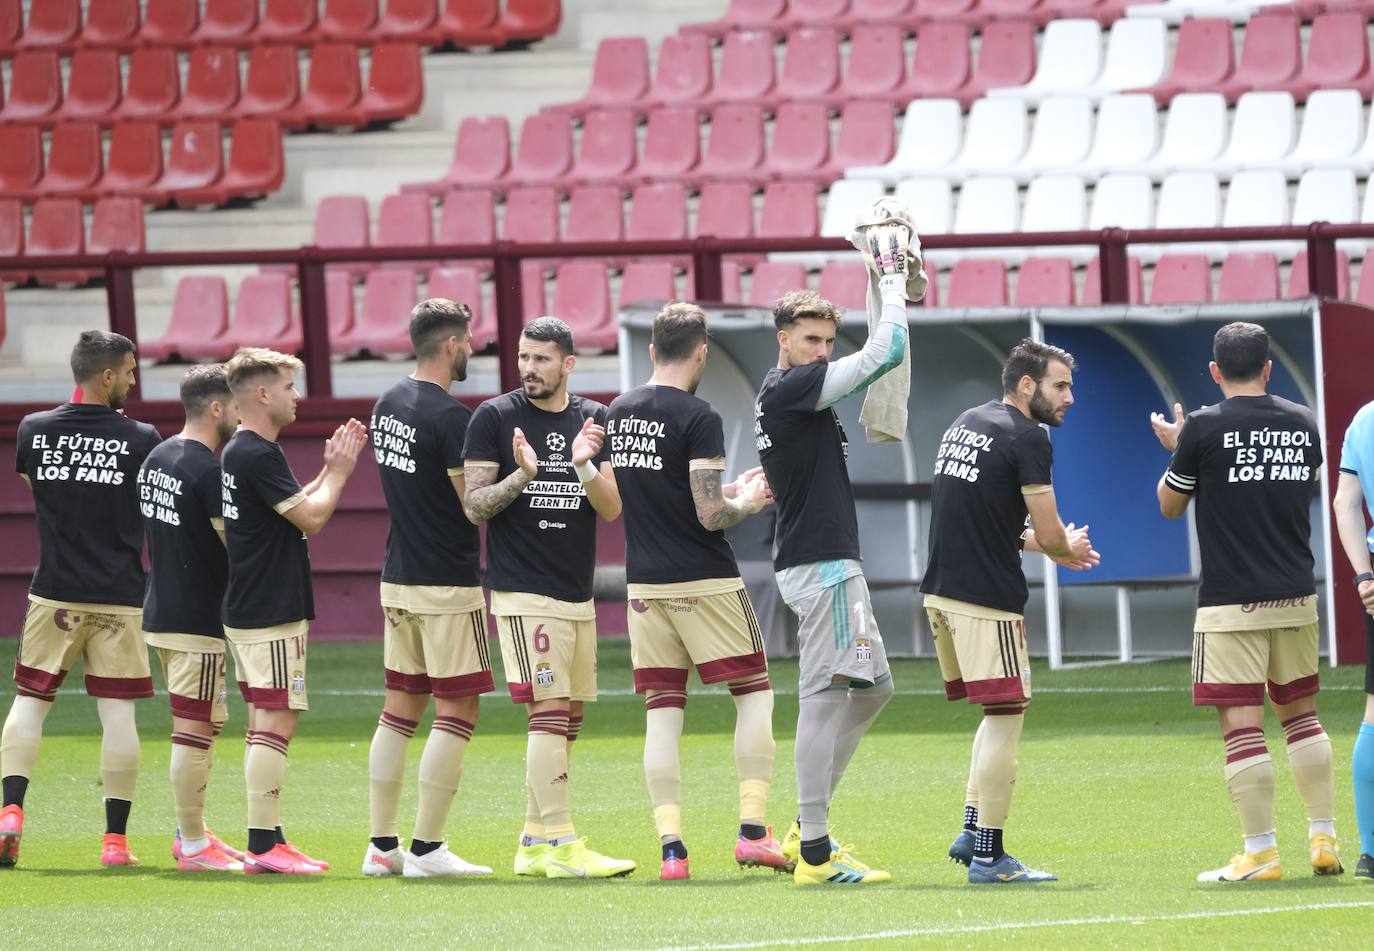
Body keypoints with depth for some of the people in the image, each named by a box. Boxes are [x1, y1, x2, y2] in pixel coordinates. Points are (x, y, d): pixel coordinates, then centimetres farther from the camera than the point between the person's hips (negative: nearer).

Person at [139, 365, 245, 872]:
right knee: (195, 728, -4)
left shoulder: (156, 460, 11)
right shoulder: (208, 471, -18)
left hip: (161, 614, 10)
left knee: (207, 723, 18)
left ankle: (193, 833, 23)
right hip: (200, 620, -10)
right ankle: (194, 845, -1)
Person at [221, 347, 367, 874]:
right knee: (276, 720, -11)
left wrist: (332, 469, 15)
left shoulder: (239, 452, 15)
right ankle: (263, 846, -14)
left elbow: (294, 508, 22)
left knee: (266, 722, 12)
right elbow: (312, 516, -18)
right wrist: (338, 471, -3)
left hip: (247, 610, 11)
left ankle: (269, 840, 16)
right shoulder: (257, 456, -17)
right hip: (271, 616, -11)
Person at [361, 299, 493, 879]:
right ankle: (426, 848, -5)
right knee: (457, 711, -3)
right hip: (448, 583, -8)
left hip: (398, 580, 8)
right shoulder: (449, 417, -17)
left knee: (400, 708, 12)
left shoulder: (387, 406, 9)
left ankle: (382, 846, 13)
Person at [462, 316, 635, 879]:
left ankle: (535, 843, 15)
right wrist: (522, 476, -20)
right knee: (549, 712, -14)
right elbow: (474, 507, -4)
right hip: (523, 593, -6)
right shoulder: (494, 418, -2)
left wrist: (585, 467, -15)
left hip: (578, 594, 6)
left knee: (568, 719, 8)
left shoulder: (594, 420, 10)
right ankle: (561, 845, -18)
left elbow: (612, 508, 4)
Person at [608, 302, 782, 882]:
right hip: (704, 582, -5)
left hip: (644, 585, 5)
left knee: (662, 711, 5)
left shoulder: (617, 414, 9)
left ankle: (670, 847, -4)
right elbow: (709, 516, -16)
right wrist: (746, 503, 4)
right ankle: (752, 829, -3)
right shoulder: (698, 420, -13)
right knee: (754, 693, 6)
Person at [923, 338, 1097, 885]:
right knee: (1006, 716, -4)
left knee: (1002, 712, 19)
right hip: (987, 600, -9)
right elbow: (1049, 535, -11)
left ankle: (972, 831, 14)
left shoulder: (966, 424, 17)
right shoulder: (1026, 438, -11)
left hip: (941, 591, 9)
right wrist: (1067, 548, 12)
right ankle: (988, 855, -5)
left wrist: (1040, 544, 27)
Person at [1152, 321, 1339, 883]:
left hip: (1230, 604, -5)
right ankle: (1324, 840, 15)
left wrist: (1174, 449, 22)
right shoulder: (1303, 424, 5)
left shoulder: (1203, 429, -9)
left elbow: (1170, 505, 4)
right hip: (1296, 598, 5)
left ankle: (1260, 853, -7)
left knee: (1242, 726, -5)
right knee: (1301, 714, 17)